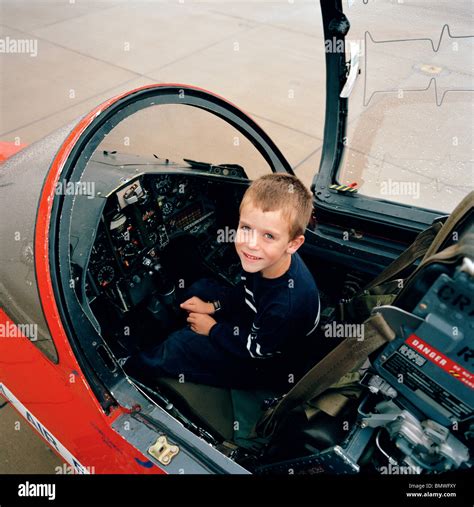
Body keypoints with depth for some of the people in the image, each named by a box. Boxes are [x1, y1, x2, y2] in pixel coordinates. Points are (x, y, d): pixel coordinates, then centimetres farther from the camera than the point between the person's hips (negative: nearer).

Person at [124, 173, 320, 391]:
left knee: (178, 348, -14)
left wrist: (212, 329, -11)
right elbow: (245, 292, 6)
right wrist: (213, 307, -3)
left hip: (269, 367, -7)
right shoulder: (263, 261, -17)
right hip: (254, 326, 7)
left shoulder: (288, 304, -40)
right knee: (199, 289, 9)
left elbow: (254, 348, -23)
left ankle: (128, 373, 14)